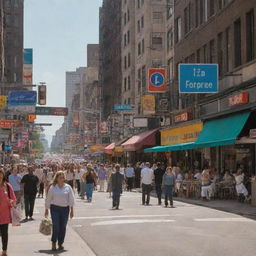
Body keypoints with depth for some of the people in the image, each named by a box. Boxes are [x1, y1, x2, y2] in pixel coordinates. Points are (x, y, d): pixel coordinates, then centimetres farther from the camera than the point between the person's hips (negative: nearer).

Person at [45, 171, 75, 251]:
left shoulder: (68, 187, 3)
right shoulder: (52, 187, 0)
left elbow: (71, 199, 5)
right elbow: (48, 199, 6)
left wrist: (71, 210, 2)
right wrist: (46, 210, 7)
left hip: (65, 209, 2)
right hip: (55, 208, -2)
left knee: (63, 227, 4)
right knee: (56, 227, -9)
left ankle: (60, 244, 17)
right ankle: (53, 243, 9)